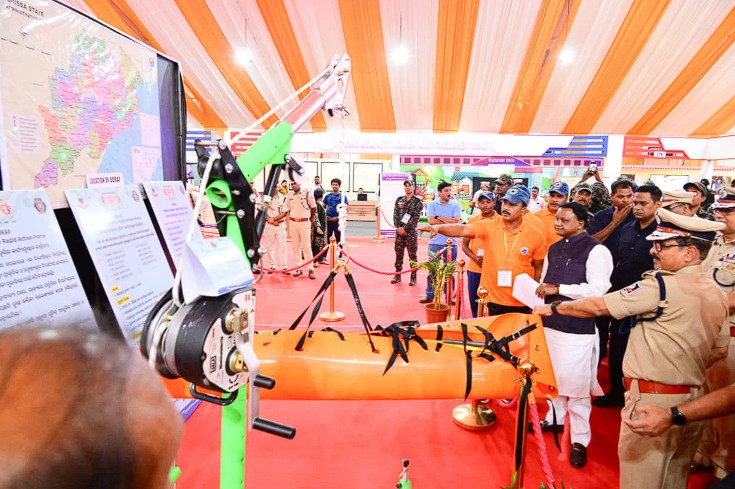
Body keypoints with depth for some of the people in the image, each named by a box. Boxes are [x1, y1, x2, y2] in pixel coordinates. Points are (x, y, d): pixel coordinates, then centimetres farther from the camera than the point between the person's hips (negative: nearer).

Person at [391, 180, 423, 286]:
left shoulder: (418, 201, -2)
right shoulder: (399, 200, 11)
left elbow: (416, 218, -9)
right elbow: (395, 214, 6)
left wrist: (405, 228, -14)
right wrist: (398, 227, -7)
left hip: (411, 232, -4)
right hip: (399, 231, 4)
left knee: (413, 255, 0)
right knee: (398, 253, 9)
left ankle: (413, 277, 6)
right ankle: (397, 275, 19)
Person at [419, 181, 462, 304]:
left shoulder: (455, 205, 2)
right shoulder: (432, 204, 2)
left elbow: (456, 221, -11)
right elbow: (431, 221, -10)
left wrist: (439, 217, -9)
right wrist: (449, 221, -9)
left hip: (451, 242, 0)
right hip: (435, 242, 0)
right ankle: (429, 295, 15)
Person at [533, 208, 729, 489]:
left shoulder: (661, 285, -19)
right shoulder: (717, 294, 6)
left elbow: (598, 306, -16)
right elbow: (719, 350, 13)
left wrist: (553, 308, -4)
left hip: (653, 399, -8)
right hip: (692, 398, 8)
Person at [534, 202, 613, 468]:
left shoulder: (596, 250, -9)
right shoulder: (554, 249, 13)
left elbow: (597, 289, -19)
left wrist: (558, 289, -19)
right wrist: (539, 291, 4)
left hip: (578, 328, -7)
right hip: (550, 322, 7)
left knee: (576, 384, 0)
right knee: (553, 376, 18)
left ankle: (580, 439, 16)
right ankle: (555, 417, 38)